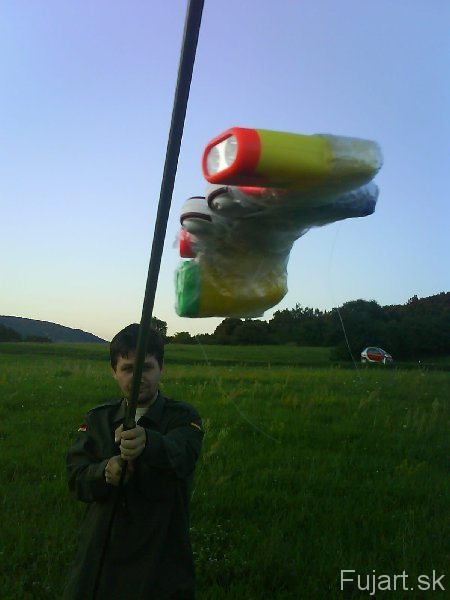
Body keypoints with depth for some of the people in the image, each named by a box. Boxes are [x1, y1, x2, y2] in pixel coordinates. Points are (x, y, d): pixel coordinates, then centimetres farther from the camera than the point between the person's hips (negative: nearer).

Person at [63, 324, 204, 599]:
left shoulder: (183, 418, -6)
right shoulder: (98, 419, 5)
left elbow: (180, 455, -28)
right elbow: (77, 478, -5)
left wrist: (147, 443, -50)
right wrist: (105, 472, -28)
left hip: (160, 560, -3)